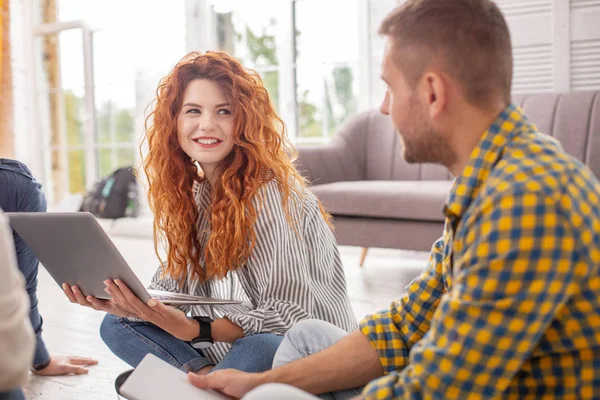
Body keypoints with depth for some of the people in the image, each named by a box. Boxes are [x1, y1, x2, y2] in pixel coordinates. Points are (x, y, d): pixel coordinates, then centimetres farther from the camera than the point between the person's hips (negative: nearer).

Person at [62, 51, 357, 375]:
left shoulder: (271, 192, -21)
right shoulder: (190, 190, 3)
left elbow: (287, 313, -24)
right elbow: (173, 282, 4)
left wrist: (193, 330, -36)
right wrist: (124, 302, -17)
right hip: (225, 345, 7)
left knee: (261, 350, -39)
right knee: (116, 325, -1)